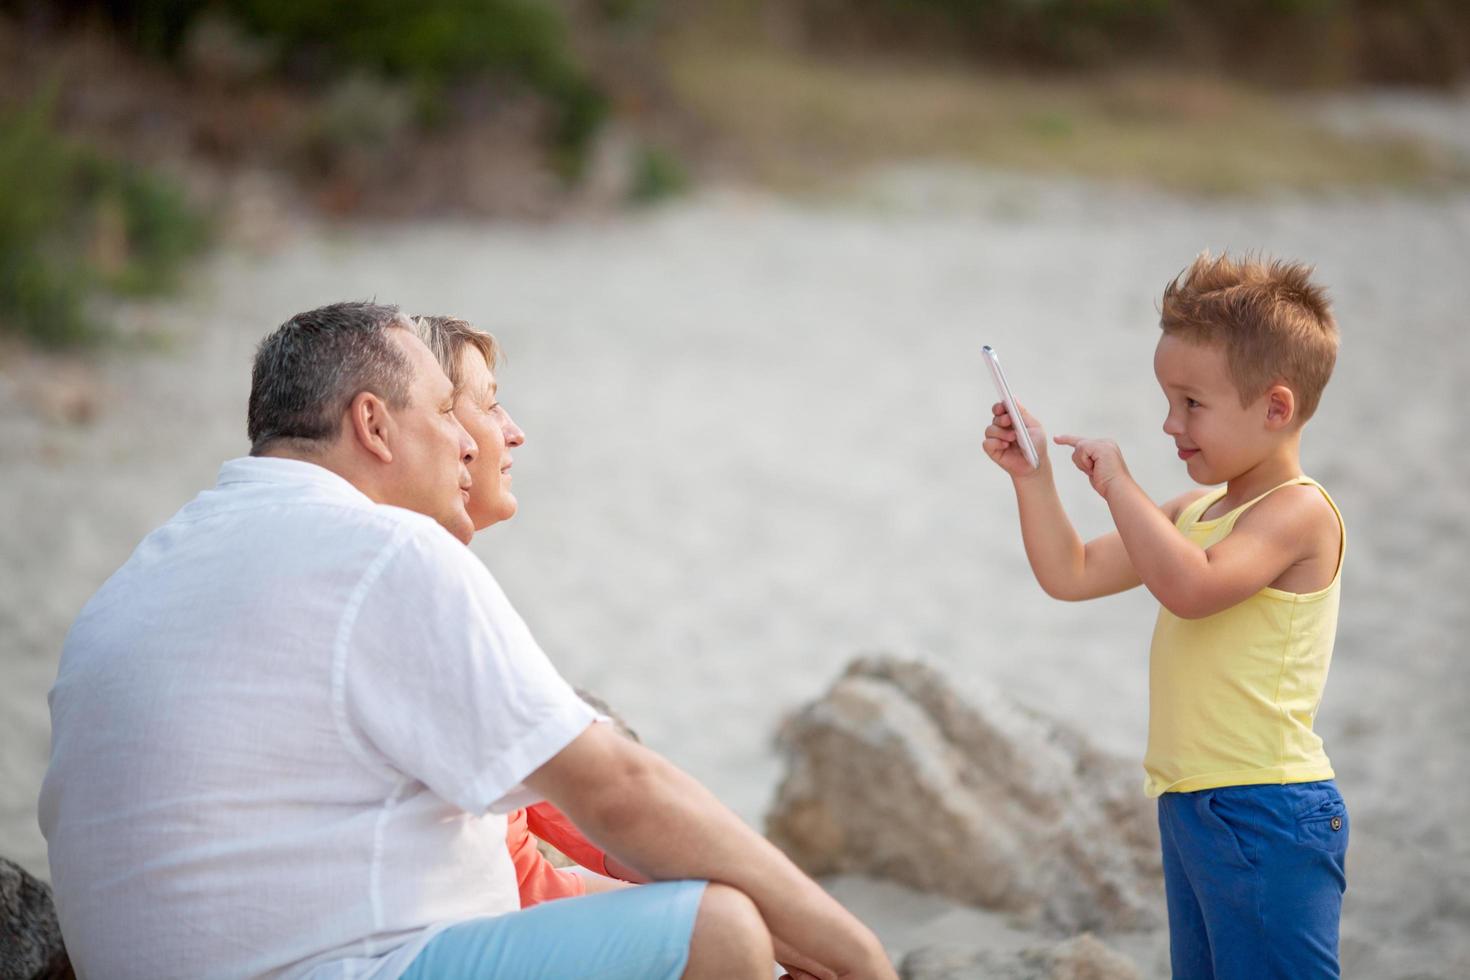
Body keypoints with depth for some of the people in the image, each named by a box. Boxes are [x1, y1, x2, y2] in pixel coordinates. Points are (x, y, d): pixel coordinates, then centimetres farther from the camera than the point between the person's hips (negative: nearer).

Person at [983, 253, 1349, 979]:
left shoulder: (1298, 511, -13)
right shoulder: (1195, 511, 15)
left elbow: (1190, 586, -30)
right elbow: (1072, 575, 19)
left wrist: (1117, 483, -22)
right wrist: (1031, 477, 8)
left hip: (1266, 816, -10)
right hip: (1194, 809, 10)